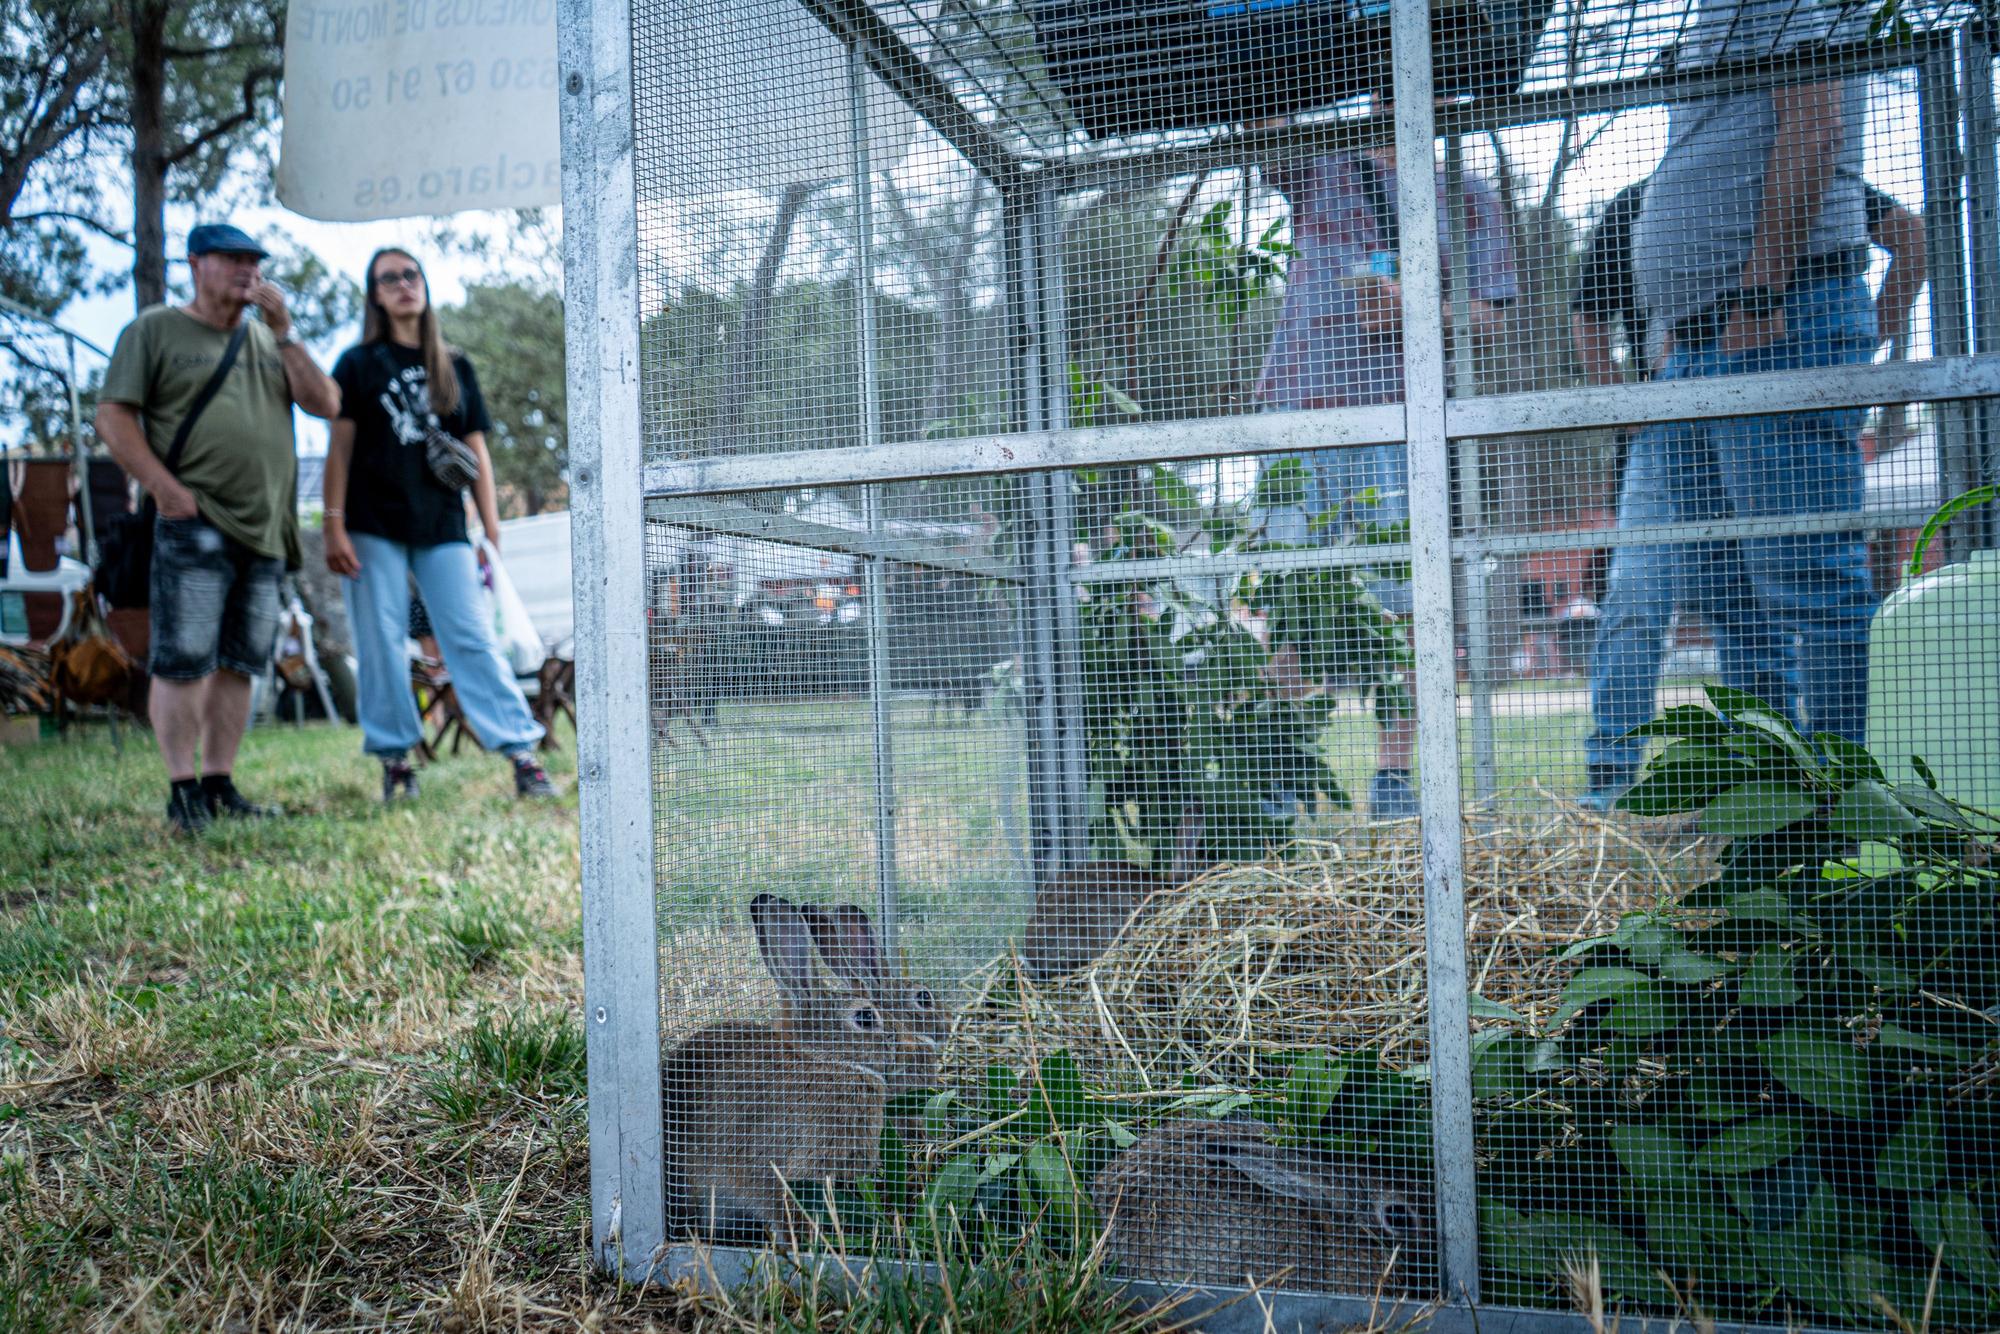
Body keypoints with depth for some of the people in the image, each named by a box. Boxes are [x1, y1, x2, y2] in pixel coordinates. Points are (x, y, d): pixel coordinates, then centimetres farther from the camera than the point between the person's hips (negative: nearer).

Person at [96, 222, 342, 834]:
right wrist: (166, 488, -12)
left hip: (264, 531, 5)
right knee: (183, 662, -8)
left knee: (239, 664, 7)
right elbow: (113, 416, -1)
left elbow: (325, 405, 9)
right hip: (195, 525, -5)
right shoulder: (155, 330, 5)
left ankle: (219, 785, 14)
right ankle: (183, 790, 0)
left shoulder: (268, 340, 20)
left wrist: (284, 332, 2)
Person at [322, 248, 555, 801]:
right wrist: (334, 525, -7)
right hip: (374, 527, -1)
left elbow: (476, 451, 12)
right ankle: (395, 760, 9)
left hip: (442, 527, 1)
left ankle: (522, 755, -8)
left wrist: (492, 529, 5)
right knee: (382, 646, 0)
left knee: (474, 639, -5)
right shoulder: (358, 363, 8)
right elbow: (340, 449, 3)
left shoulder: (456, 367, 13)